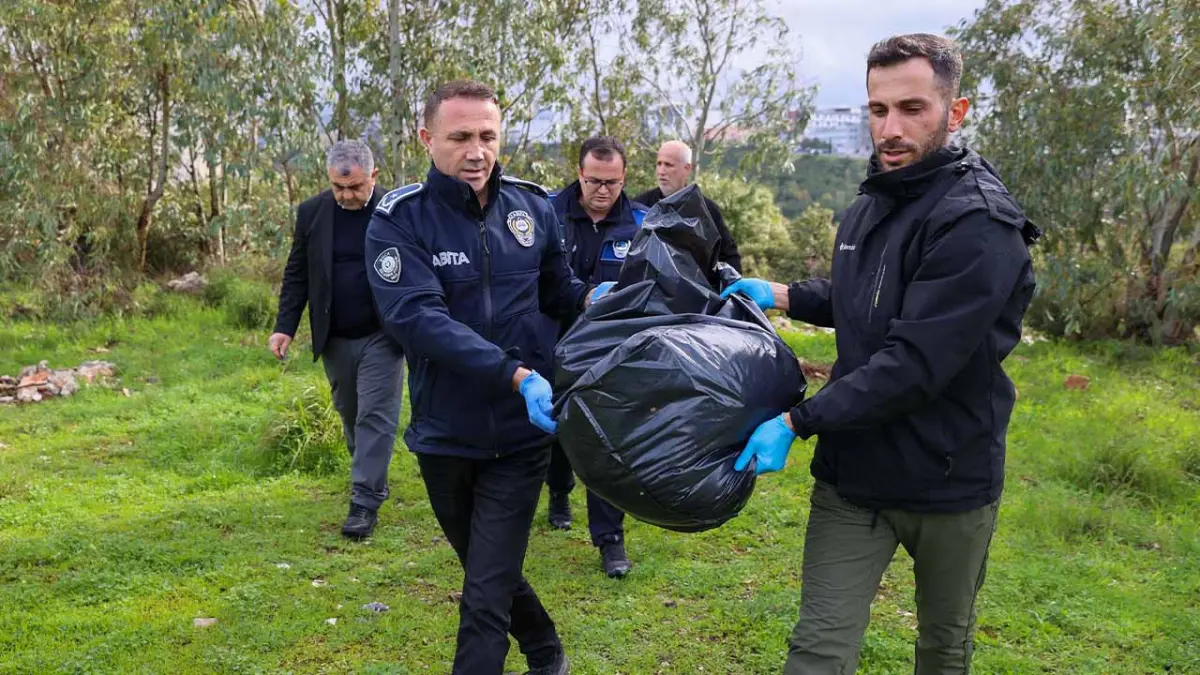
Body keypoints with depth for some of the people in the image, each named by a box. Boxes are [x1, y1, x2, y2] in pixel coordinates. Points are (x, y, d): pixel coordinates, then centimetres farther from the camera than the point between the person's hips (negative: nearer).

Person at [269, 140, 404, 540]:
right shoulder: (311, 213, -1)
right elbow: (297, 274, 5)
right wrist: (284, 327, -3)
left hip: (382, 336, -4)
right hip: (335, 339, 4)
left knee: (375, 416, -5)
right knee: (350, 413, 16)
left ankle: (366, 501, 0)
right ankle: (369, 474, 37)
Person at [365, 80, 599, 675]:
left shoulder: (532, 207, -2)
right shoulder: (399, 220, -13)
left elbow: (556, 290, 12)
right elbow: (416, 317, -26)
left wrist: (593, 298, -11)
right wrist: (516, 374, -36)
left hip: (520, 434, 0)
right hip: (445, 436, 1)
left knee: (486, 594, -1)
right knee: (490, 571, 22)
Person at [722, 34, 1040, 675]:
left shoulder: (979, 224, -21)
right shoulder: (869, 205, 6)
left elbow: (915, 364, -27)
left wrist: (796, 422, -24)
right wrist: (780, 294, 9)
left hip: (948, 477, -5)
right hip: (851, 474, 5)